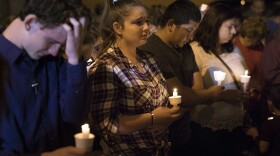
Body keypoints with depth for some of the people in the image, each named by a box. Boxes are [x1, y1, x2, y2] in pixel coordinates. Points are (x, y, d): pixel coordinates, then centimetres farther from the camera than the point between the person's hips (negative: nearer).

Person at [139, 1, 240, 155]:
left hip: (184, 134, 8)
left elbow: (198, 86, 6)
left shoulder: (185, 48, 10)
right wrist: (211, 94, -9)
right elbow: (180, 96, -26)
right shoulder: (151, 51, -23)